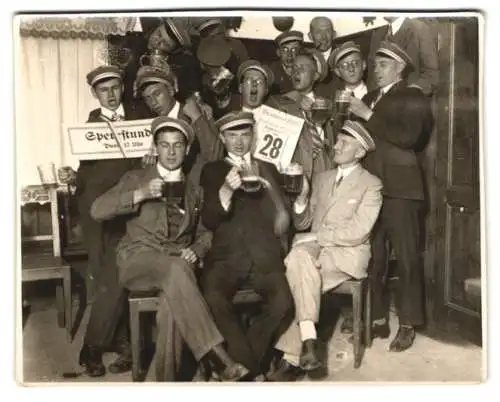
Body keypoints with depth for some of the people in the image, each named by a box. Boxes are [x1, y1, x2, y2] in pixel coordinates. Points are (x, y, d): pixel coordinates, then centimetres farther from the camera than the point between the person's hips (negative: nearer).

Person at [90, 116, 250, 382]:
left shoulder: (194, 189, 21)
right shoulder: (136, 179, 12)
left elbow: (205, 233, 21)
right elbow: (98, 211, -2)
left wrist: (195, 251, -2)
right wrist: (140, 194, -15)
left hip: (178, 264, 3)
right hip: (138, 259, -2)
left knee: (173, 303, -35)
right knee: (176, 269, -37)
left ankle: (166, 379, -26)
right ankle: (217, 357, -41)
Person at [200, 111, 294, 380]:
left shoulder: (268, 169, 21)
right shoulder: (212, 171, 14)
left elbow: (282, 216, 15)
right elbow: (208, 221, 0)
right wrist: (226, 190, -18)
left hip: (264, 257, 1)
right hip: (226, 257, -1)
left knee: (282, 301, -26)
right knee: (214, 299, -30)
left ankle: (242, 363, -3)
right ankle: (253, 367, -12)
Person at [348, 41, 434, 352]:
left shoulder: (413, 97, 2)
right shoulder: (370, 98, 19)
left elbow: (408, 137, -14)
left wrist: (368, 116, -13)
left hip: (399, 186, -5)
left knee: (406, 258, -2)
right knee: (372, 256, 6)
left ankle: (408, 325, 7)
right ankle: (378, 319, 16)